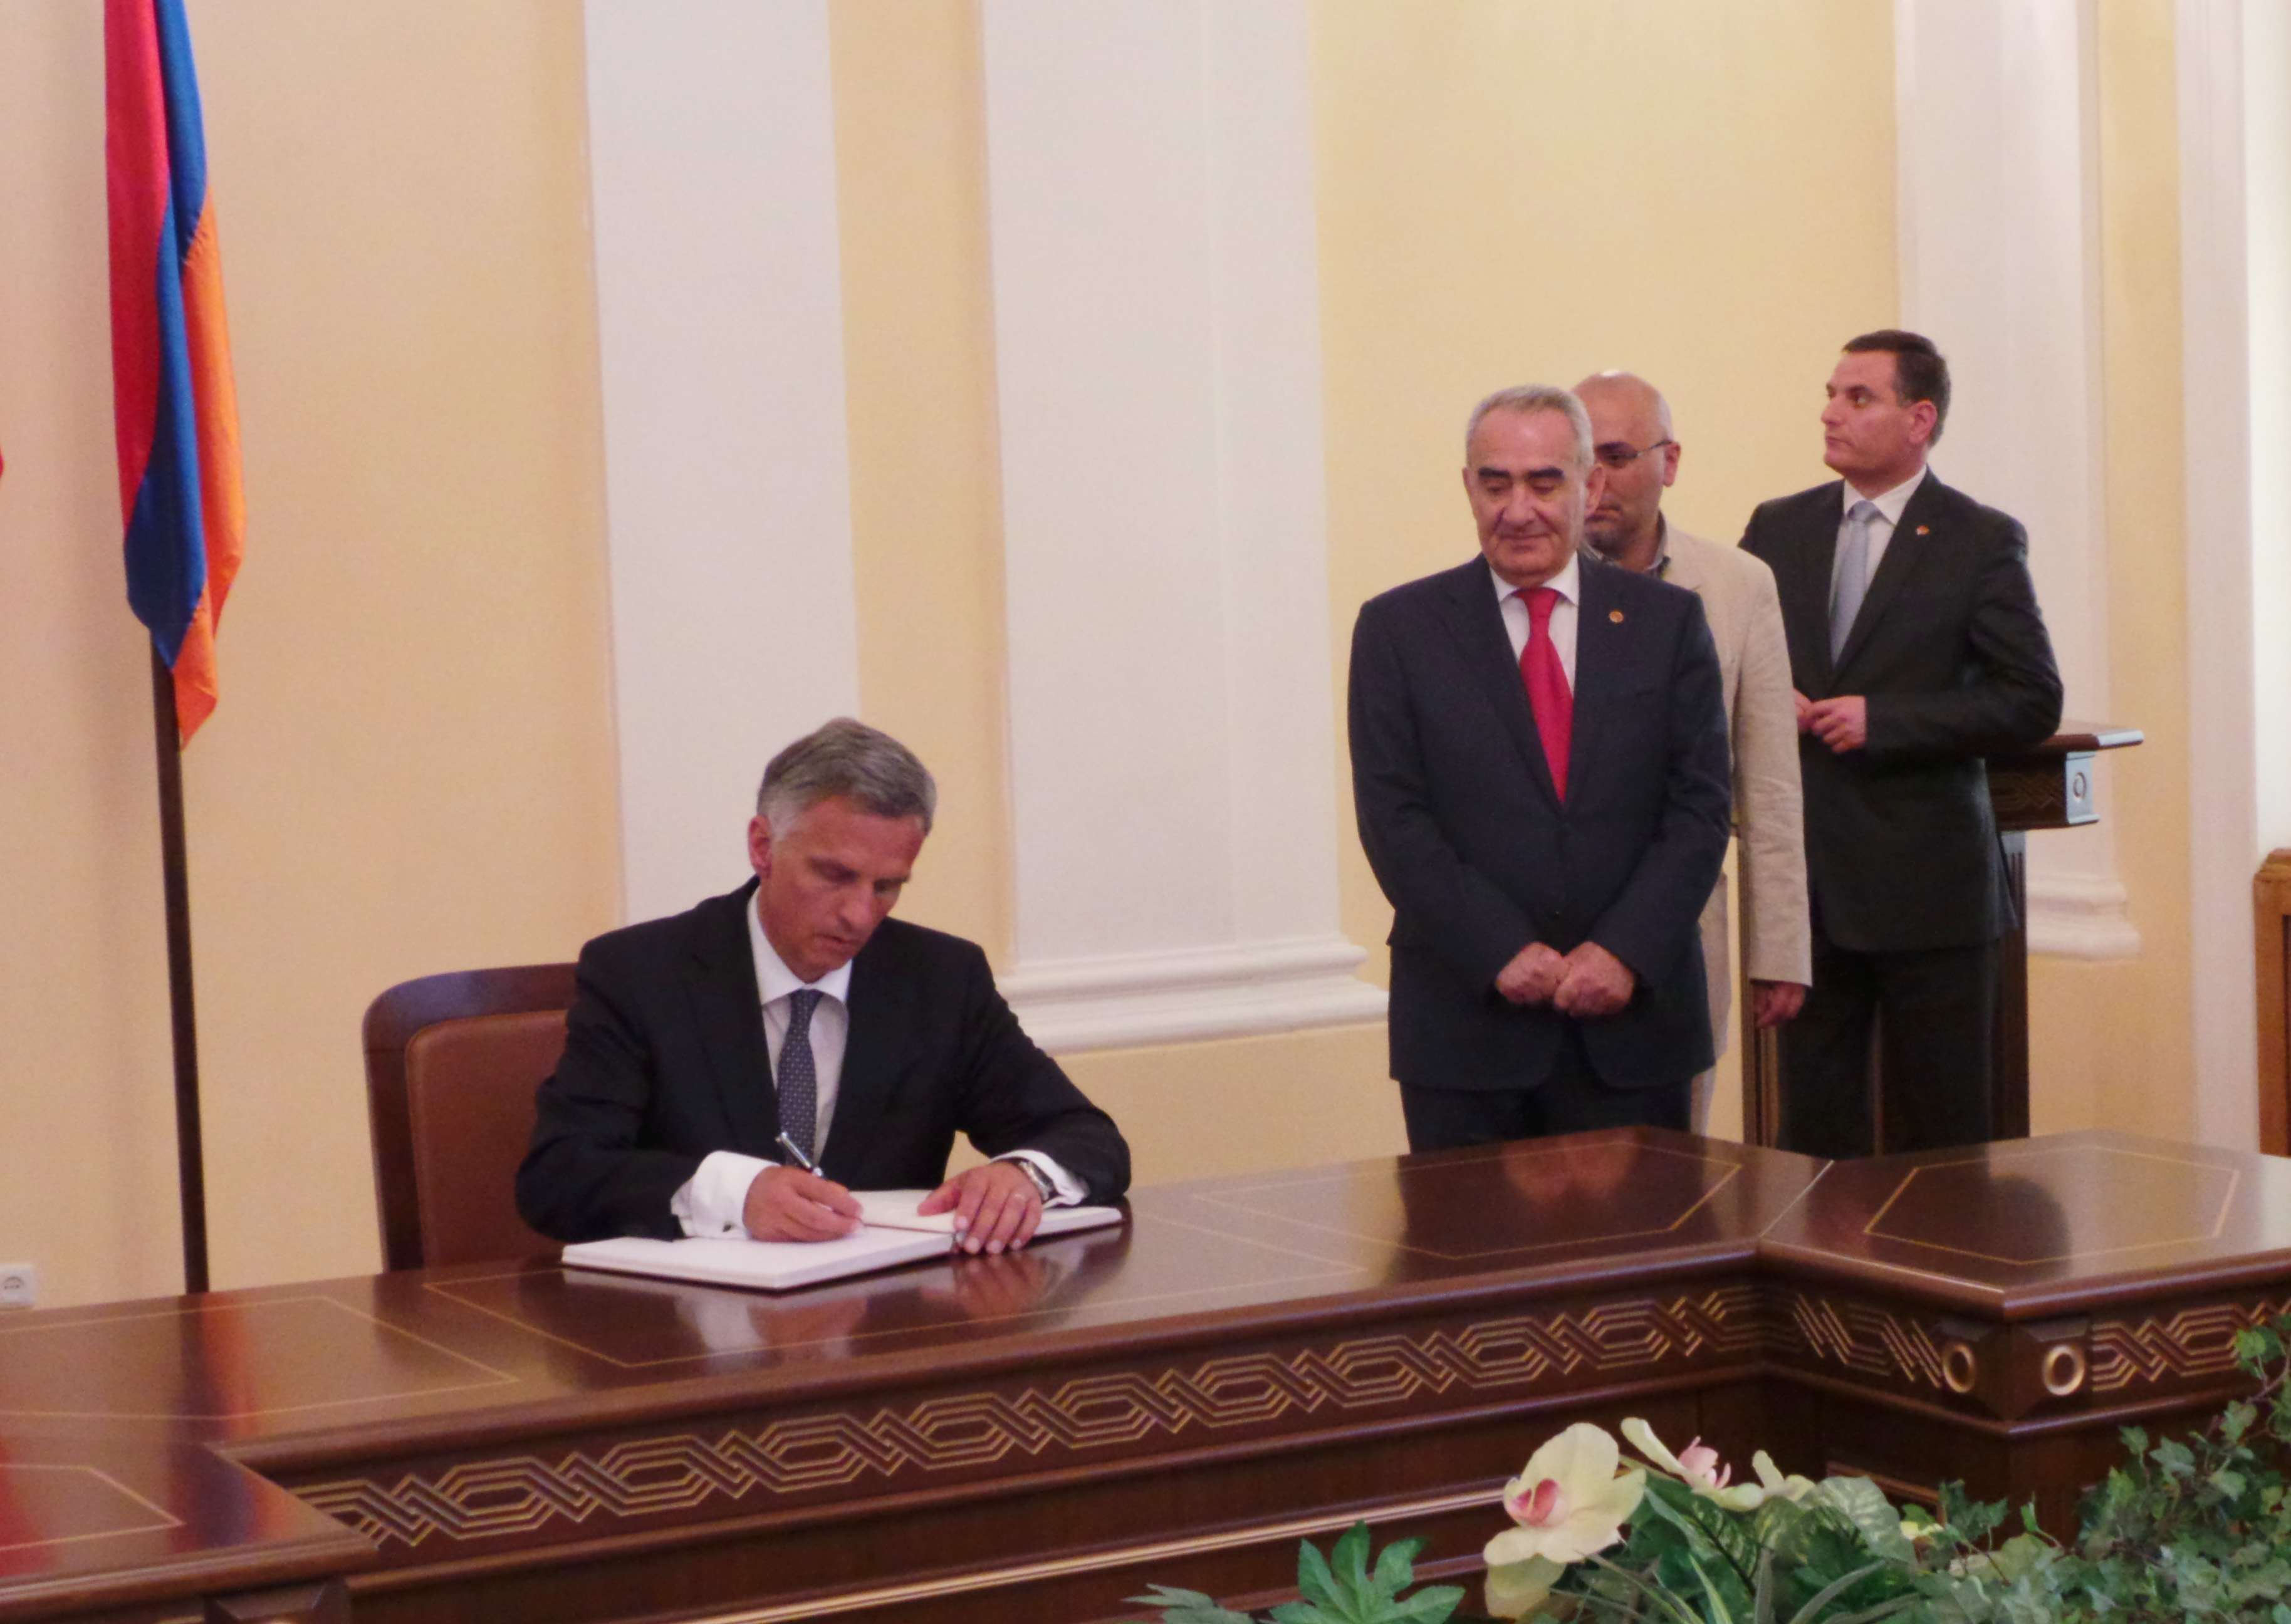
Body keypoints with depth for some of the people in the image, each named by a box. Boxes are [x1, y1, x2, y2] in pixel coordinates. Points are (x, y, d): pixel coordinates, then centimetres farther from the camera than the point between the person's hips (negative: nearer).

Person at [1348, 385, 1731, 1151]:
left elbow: (1701, 807, 3)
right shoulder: (1399, 627, 4)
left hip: (1633, 1016, 1)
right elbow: (1394, 820, -3)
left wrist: (1625, 951, -10)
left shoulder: (1667, 621, 7)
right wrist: (1503, 954, -12)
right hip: (1467, 1026, -1)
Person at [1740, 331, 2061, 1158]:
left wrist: (1881, 719, -15)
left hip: (1928, 882, -3)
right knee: (1814, 1118, 7)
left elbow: (2032, 701, -8)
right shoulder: (1776, 528, 10)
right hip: (1808, 878, 4)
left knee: (1944, 1124, 3)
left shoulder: (1981, 542, -2)